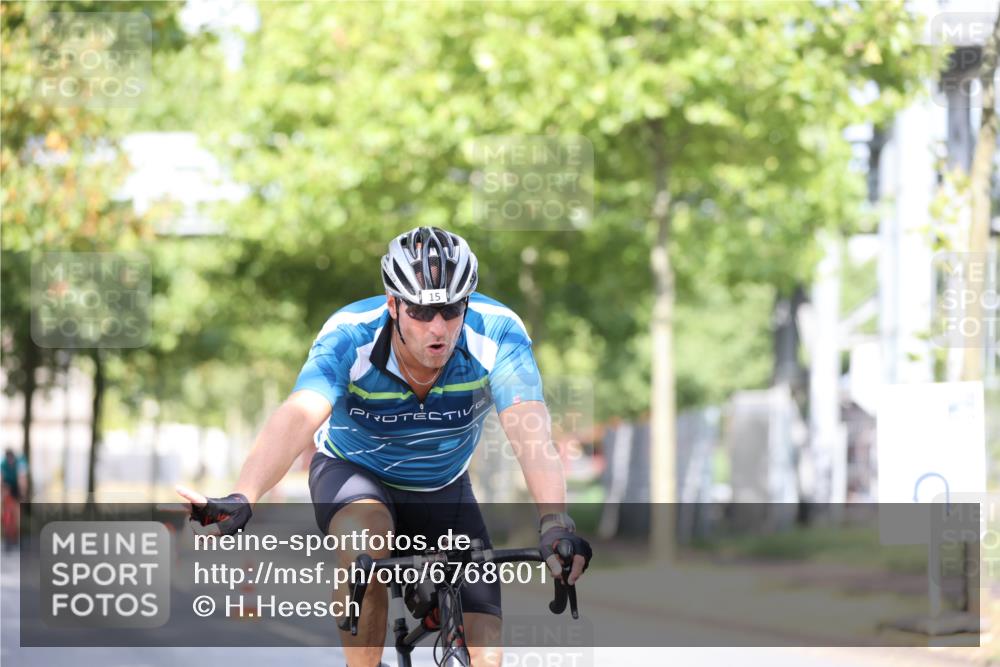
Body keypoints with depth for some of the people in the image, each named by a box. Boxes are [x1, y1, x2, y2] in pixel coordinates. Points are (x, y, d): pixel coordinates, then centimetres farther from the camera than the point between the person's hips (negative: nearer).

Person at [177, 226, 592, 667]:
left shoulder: (497, 333, -28)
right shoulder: (349, 337, -30)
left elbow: (530, 431, -40)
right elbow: (297, 418, -46)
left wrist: (555, 524, -58)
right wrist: (242, 499, -64)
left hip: (443, 491, 2)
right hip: (353, 473, -2)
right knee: (365, 539, -37)